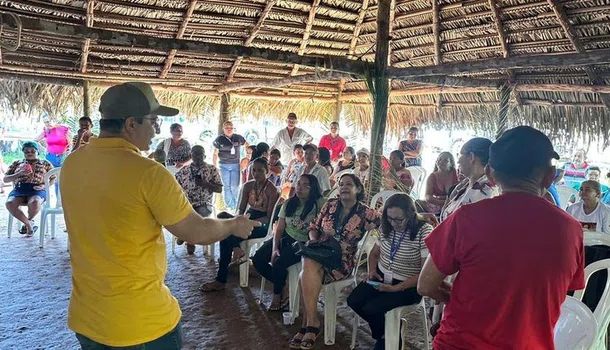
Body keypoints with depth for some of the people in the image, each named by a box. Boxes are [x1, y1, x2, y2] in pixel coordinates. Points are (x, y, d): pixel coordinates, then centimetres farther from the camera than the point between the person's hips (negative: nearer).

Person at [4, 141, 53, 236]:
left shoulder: (45, 163, 19)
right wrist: (19, 174, -1)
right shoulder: (17, 163, 23)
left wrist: (44, 185, -6)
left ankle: (28, 222, -3)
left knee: (34, 203, -39)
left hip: (37, 190, -2)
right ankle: (30, 224, -12)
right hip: (19, 189, 2)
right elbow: (5, 179, 17)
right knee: (9, 203, -34)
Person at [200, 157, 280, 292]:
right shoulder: (248, 186, 8)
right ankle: (237, 250, -15)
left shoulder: (272, 190, -10)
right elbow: (241, 209, 8)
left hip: (262, 226, -7)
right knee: (222, 216, -21)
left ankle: (221, 280, -13)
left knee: (227, 238, -24)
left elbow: (269, 217, -14)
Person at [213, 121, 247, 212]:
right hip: (224, 166, 0)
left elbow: (247, 146, 19)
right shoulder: (219, 140, 0)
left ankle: (236, 206, 14)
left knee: (235, 187, -4)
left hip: (235, 165, 0)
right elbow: (215, 154, 3)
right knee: (226, 186, 3)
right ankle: (229, 207, 12)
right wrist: (214, 167, 0)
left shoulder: (238, 138, 4)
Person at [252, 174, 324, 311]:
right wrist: (274, 248, -10)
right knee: (258, 260, -11)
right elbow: (279, 229, 2)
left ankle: (277, 294, 5)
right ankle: (284, 286, 9)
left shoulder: (318, 204, -10)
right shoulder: (289, 203, 5)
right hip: (285, 238, 6)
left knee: (278, 263, -28)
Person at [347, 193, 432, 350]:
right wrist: (372, 271, -6)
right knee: (353, 301, -11)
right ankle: (382, 332, 15)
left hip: (408, 286, -6)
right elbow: (374, 253, 16)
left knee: (371, 309, -22)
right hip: (382, 277, 7)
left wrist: (396, 288, -24)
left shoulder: (424, 232, -20)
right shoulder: (387, 227, 0)